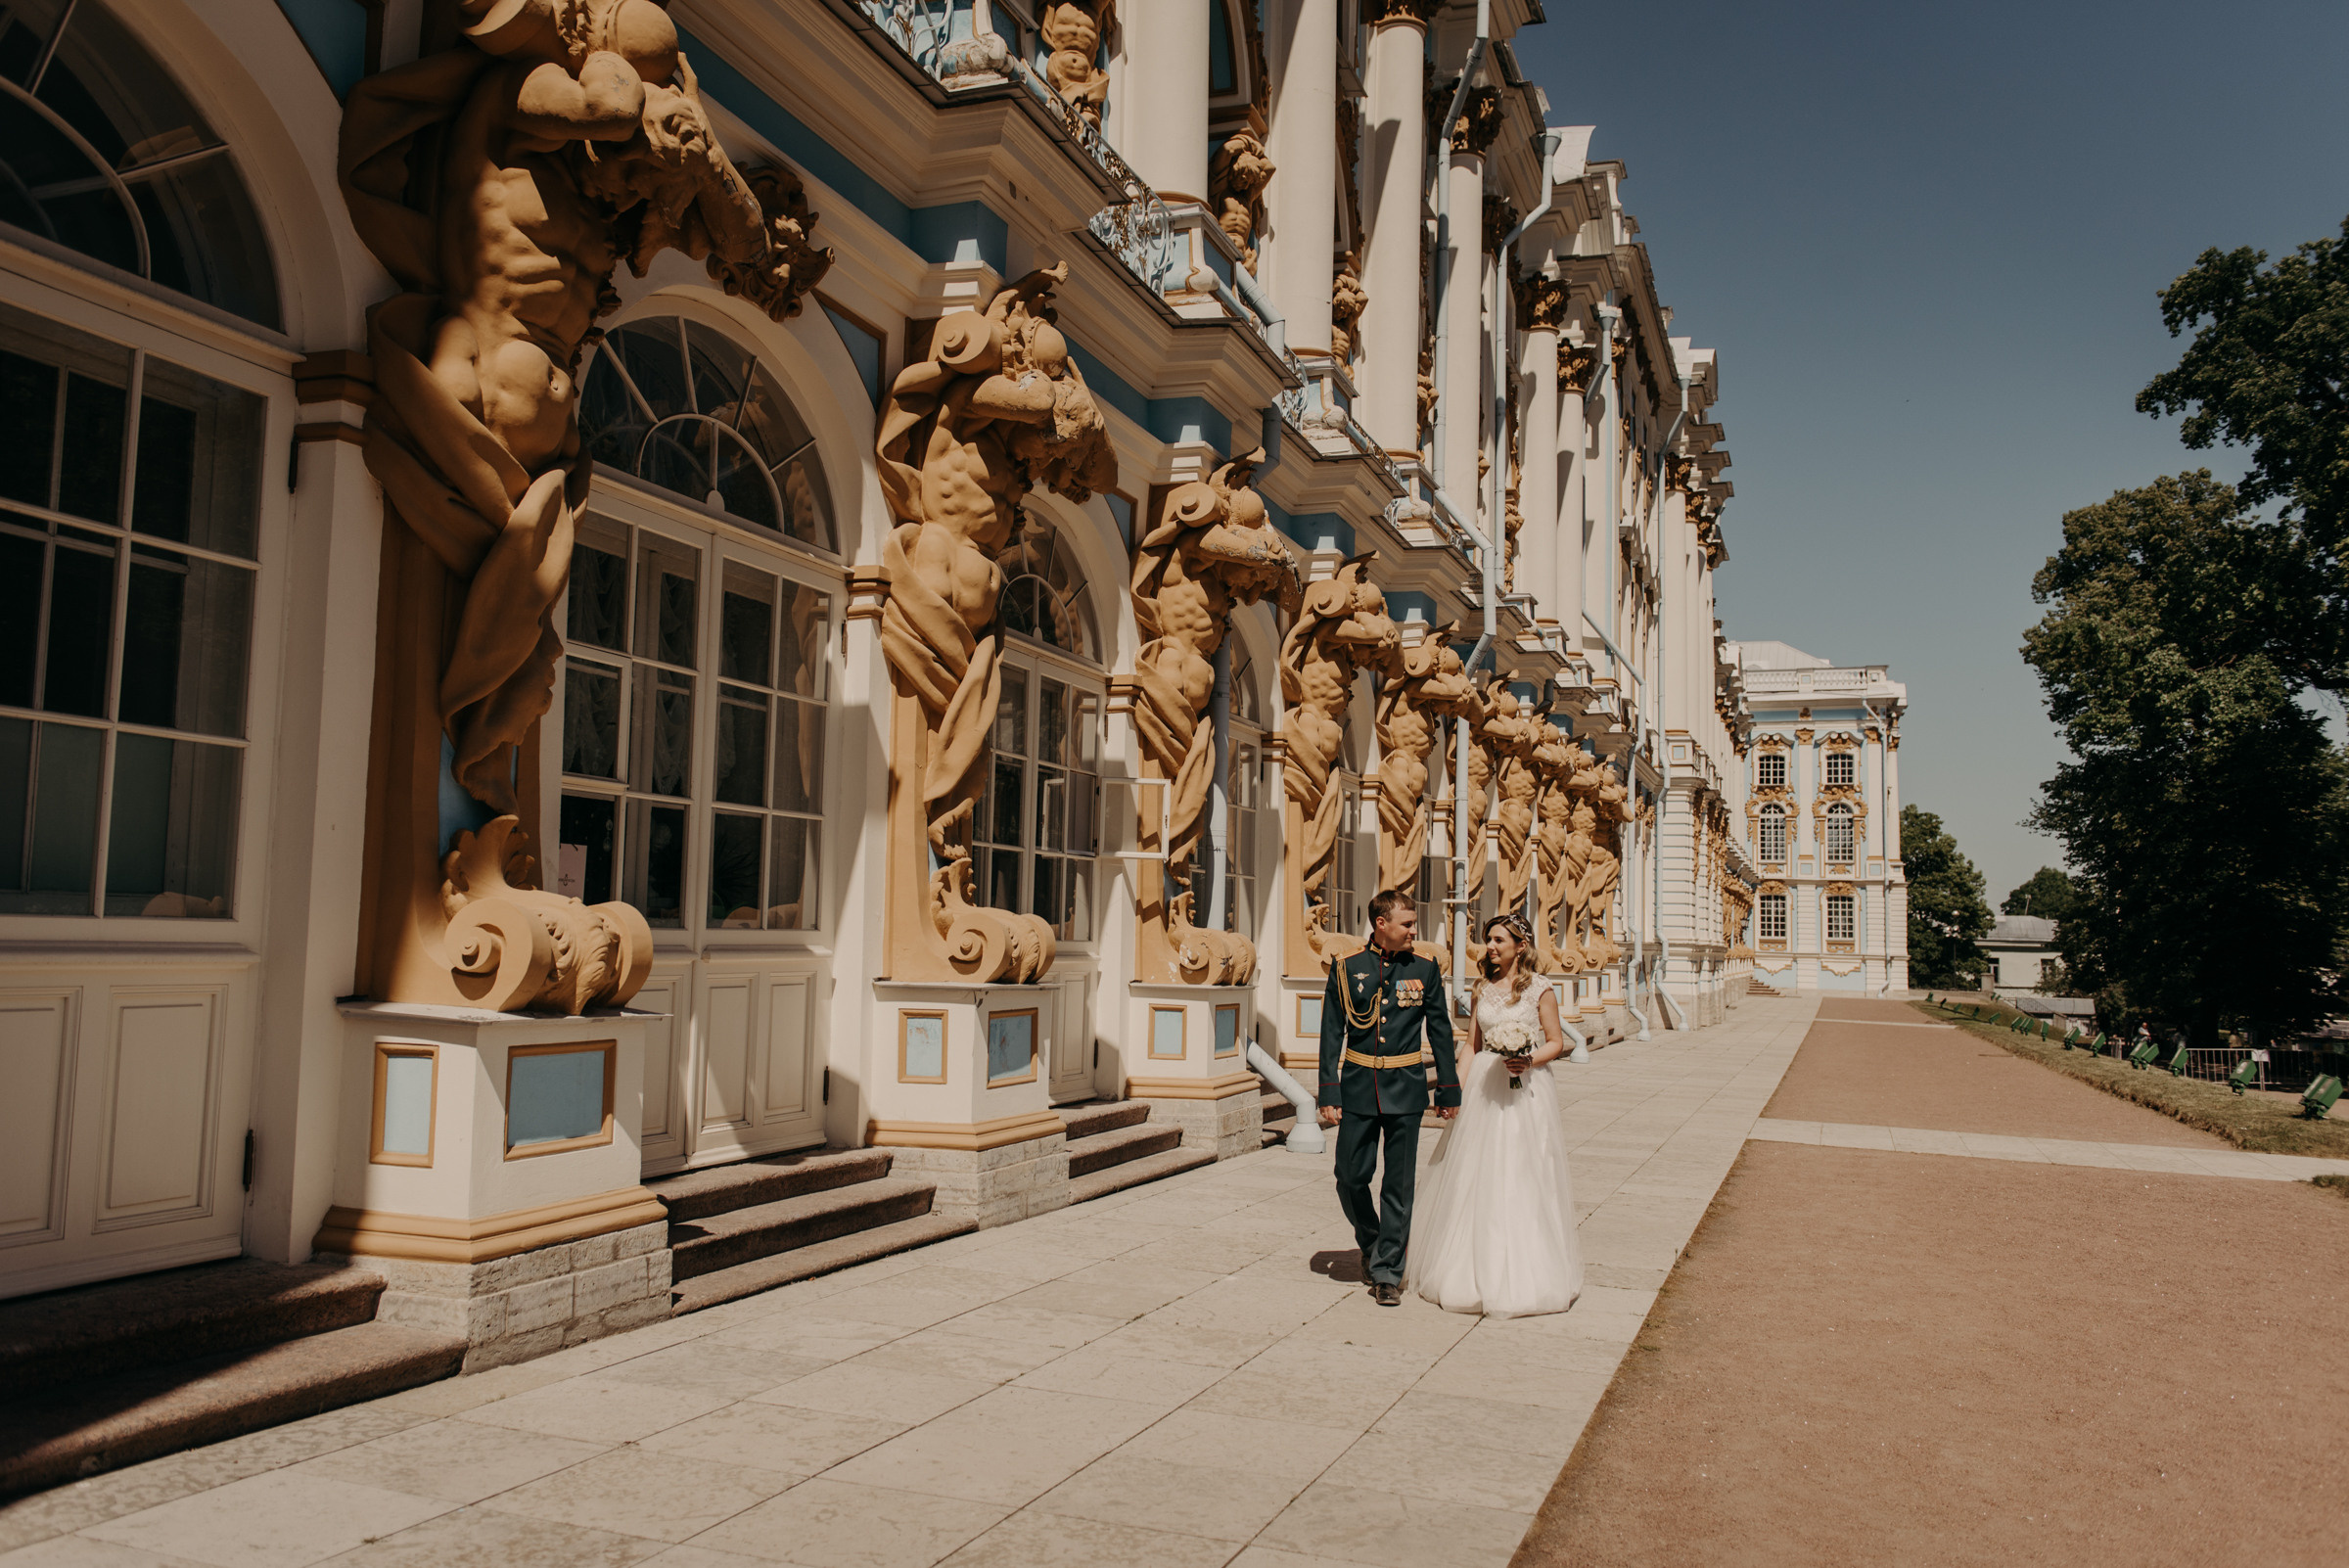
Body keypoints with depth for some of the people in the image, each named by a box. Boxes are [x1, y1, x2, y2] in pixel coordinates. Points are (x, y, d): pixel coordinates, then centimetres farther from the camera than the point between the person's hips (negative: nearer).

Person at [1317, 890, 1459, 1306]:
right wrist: (1329, 1096, -3)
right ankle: (1371, 1242, 32)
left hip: (1405, 1089, 0)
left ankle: (1387, 1272, 12)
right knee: (1351, 1177, 4)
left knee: (1399, 1185, 2)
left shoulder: (1425, 968, 1)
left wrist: (1449, 1090, 7)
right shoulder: (1347, 969, 0)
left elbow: (1440, 1031, 7)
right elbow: (1332, 1035, 1)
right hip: (1358, 1087, 0)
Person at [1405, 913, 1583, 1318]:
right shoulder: (1483, 987, 10)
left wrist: (1530, 1061, -19)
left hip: (1525, 1090, -4)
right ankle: (1477, 1268, 18)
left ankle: (1523, 1273, 10)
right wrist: (1457, 1087, 3)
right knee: (1477, 1176, 6)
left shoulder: (1539, 989, -3)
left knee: (1522, 1178, -1)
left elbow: (1556, 1041, -1)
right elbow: (1472, 1045, 12)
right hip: (1484, 1087, 4)